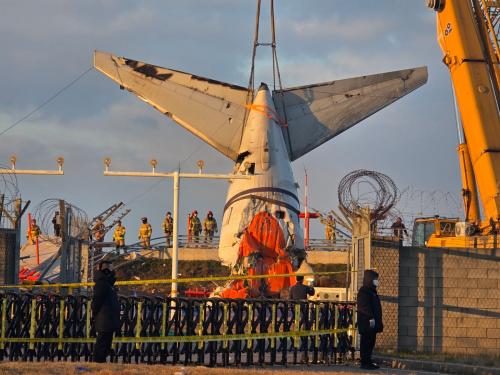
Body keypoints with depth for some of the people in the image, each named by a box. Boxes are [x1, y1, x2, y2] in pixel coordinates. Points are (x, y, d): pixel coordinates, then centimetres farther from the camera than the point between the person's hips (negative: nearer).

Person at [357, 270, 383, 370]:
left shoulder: (372, 291, 19)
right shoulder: (363, 291, -11)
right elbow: (364, 307, -20)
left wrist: (379, 321, 21)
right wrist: (370, 318, -25)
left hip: (373, 323, 10)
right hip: (366, 323, -10)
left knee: (371, 342, 11)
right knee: (366, 342, -7)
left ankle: (368, 361, 16)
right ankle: (364, 362, -5)